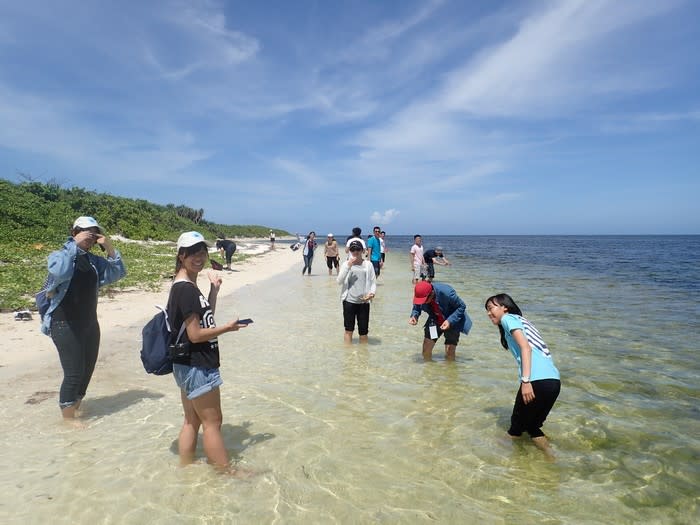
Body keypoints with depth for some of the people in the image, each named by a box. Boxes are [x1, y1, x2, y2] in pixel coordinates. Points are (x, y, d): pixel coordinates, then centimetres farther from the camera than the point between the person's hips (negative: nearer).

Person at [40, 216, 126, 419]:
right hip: (66, 325, -6)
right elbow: (59, 272, -28)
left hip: (90, 323, 6)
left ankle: (74, 413, 30)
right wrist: (74, 245, -23)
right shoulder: (59, 255, -7)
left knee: (87, 372, 13)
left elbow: (117, 273, 4)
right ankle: (68, 421, 9)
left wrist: (109, 247, -6)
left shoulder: (93, 260, 9)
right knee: (74, 373, -6)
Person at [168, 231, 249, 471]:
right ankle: (228, 472, 16)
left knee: (192, 421, 18)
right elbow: (195, 334, -22)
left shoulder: (186, 286, 10)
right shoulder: (186, 289, -20)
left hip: (190, 366, 10)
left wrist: (214, 289, 9)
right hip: (197, 367, -10)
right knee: (212, 422, 3)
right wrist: (228, 327, -11)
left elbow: (204, 317, 18)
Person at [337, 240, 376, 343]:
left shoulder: (368, 264, 5)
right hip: (349, 301, 0)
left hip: (363, 302, 1)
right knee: (349, 330, 6)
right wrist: (348, 266, -16)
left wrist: (372, 293, -14)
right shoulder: (346, 264, 3)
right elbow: (339, 281, -7)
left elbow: (373, 282, 6)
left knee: (363, 331, 8)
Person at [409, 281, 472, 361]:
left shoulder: (446, 292, -35)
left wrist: (450, 321, -32)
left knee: (449, 354, -7)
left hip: (452, 322, -4)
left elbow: (461, 306, -21)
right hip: (434, 321, 4)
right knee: (426, 350, 0)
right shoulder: (420, 295, -21)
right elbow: (416, 308, -1)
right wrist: (414, 316, -24)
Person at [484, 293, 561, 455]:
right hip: (553, 380, 8)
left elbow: (525, 347, -11)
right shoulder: (520, 320, 27)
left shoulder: (508, 318, 4)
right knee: (532, 425, 22)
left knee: (517, 424, 10)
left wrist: (525, 381, -18)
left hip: (538, 380, -8)